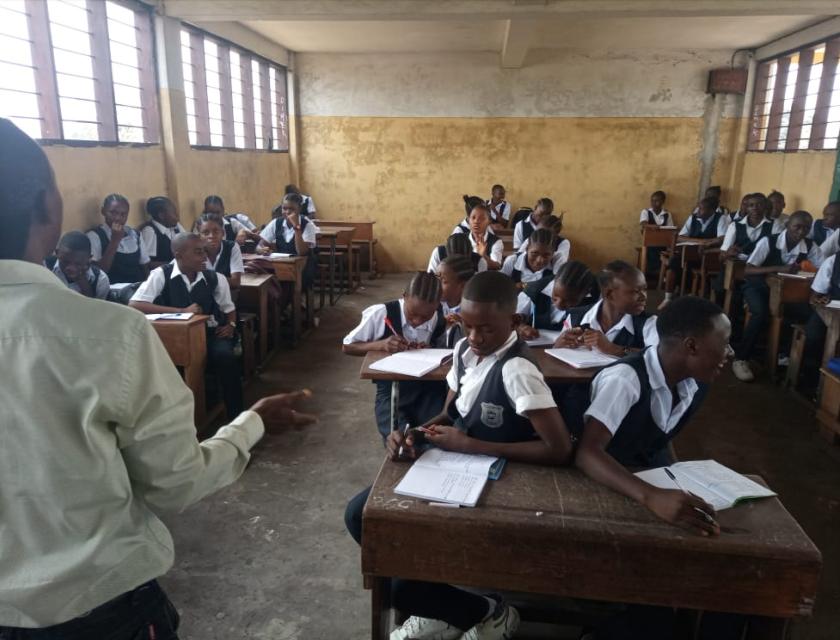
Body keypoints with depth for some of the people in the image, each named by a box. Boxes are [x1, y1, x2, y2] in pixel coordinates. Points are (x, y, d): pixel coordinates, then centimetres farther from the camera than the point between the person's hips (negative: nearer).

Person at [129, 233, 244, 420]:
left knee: (226, 357, -31)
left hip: (210, 333, 2)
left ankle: (236, 418, -15)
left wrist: (231, 325, -4)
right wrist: (182, 311, -22)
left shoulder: (215, 278, 4)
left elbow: (228, 308, 20)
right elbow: (134, 305, -18)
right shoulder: (161, 275, -5)